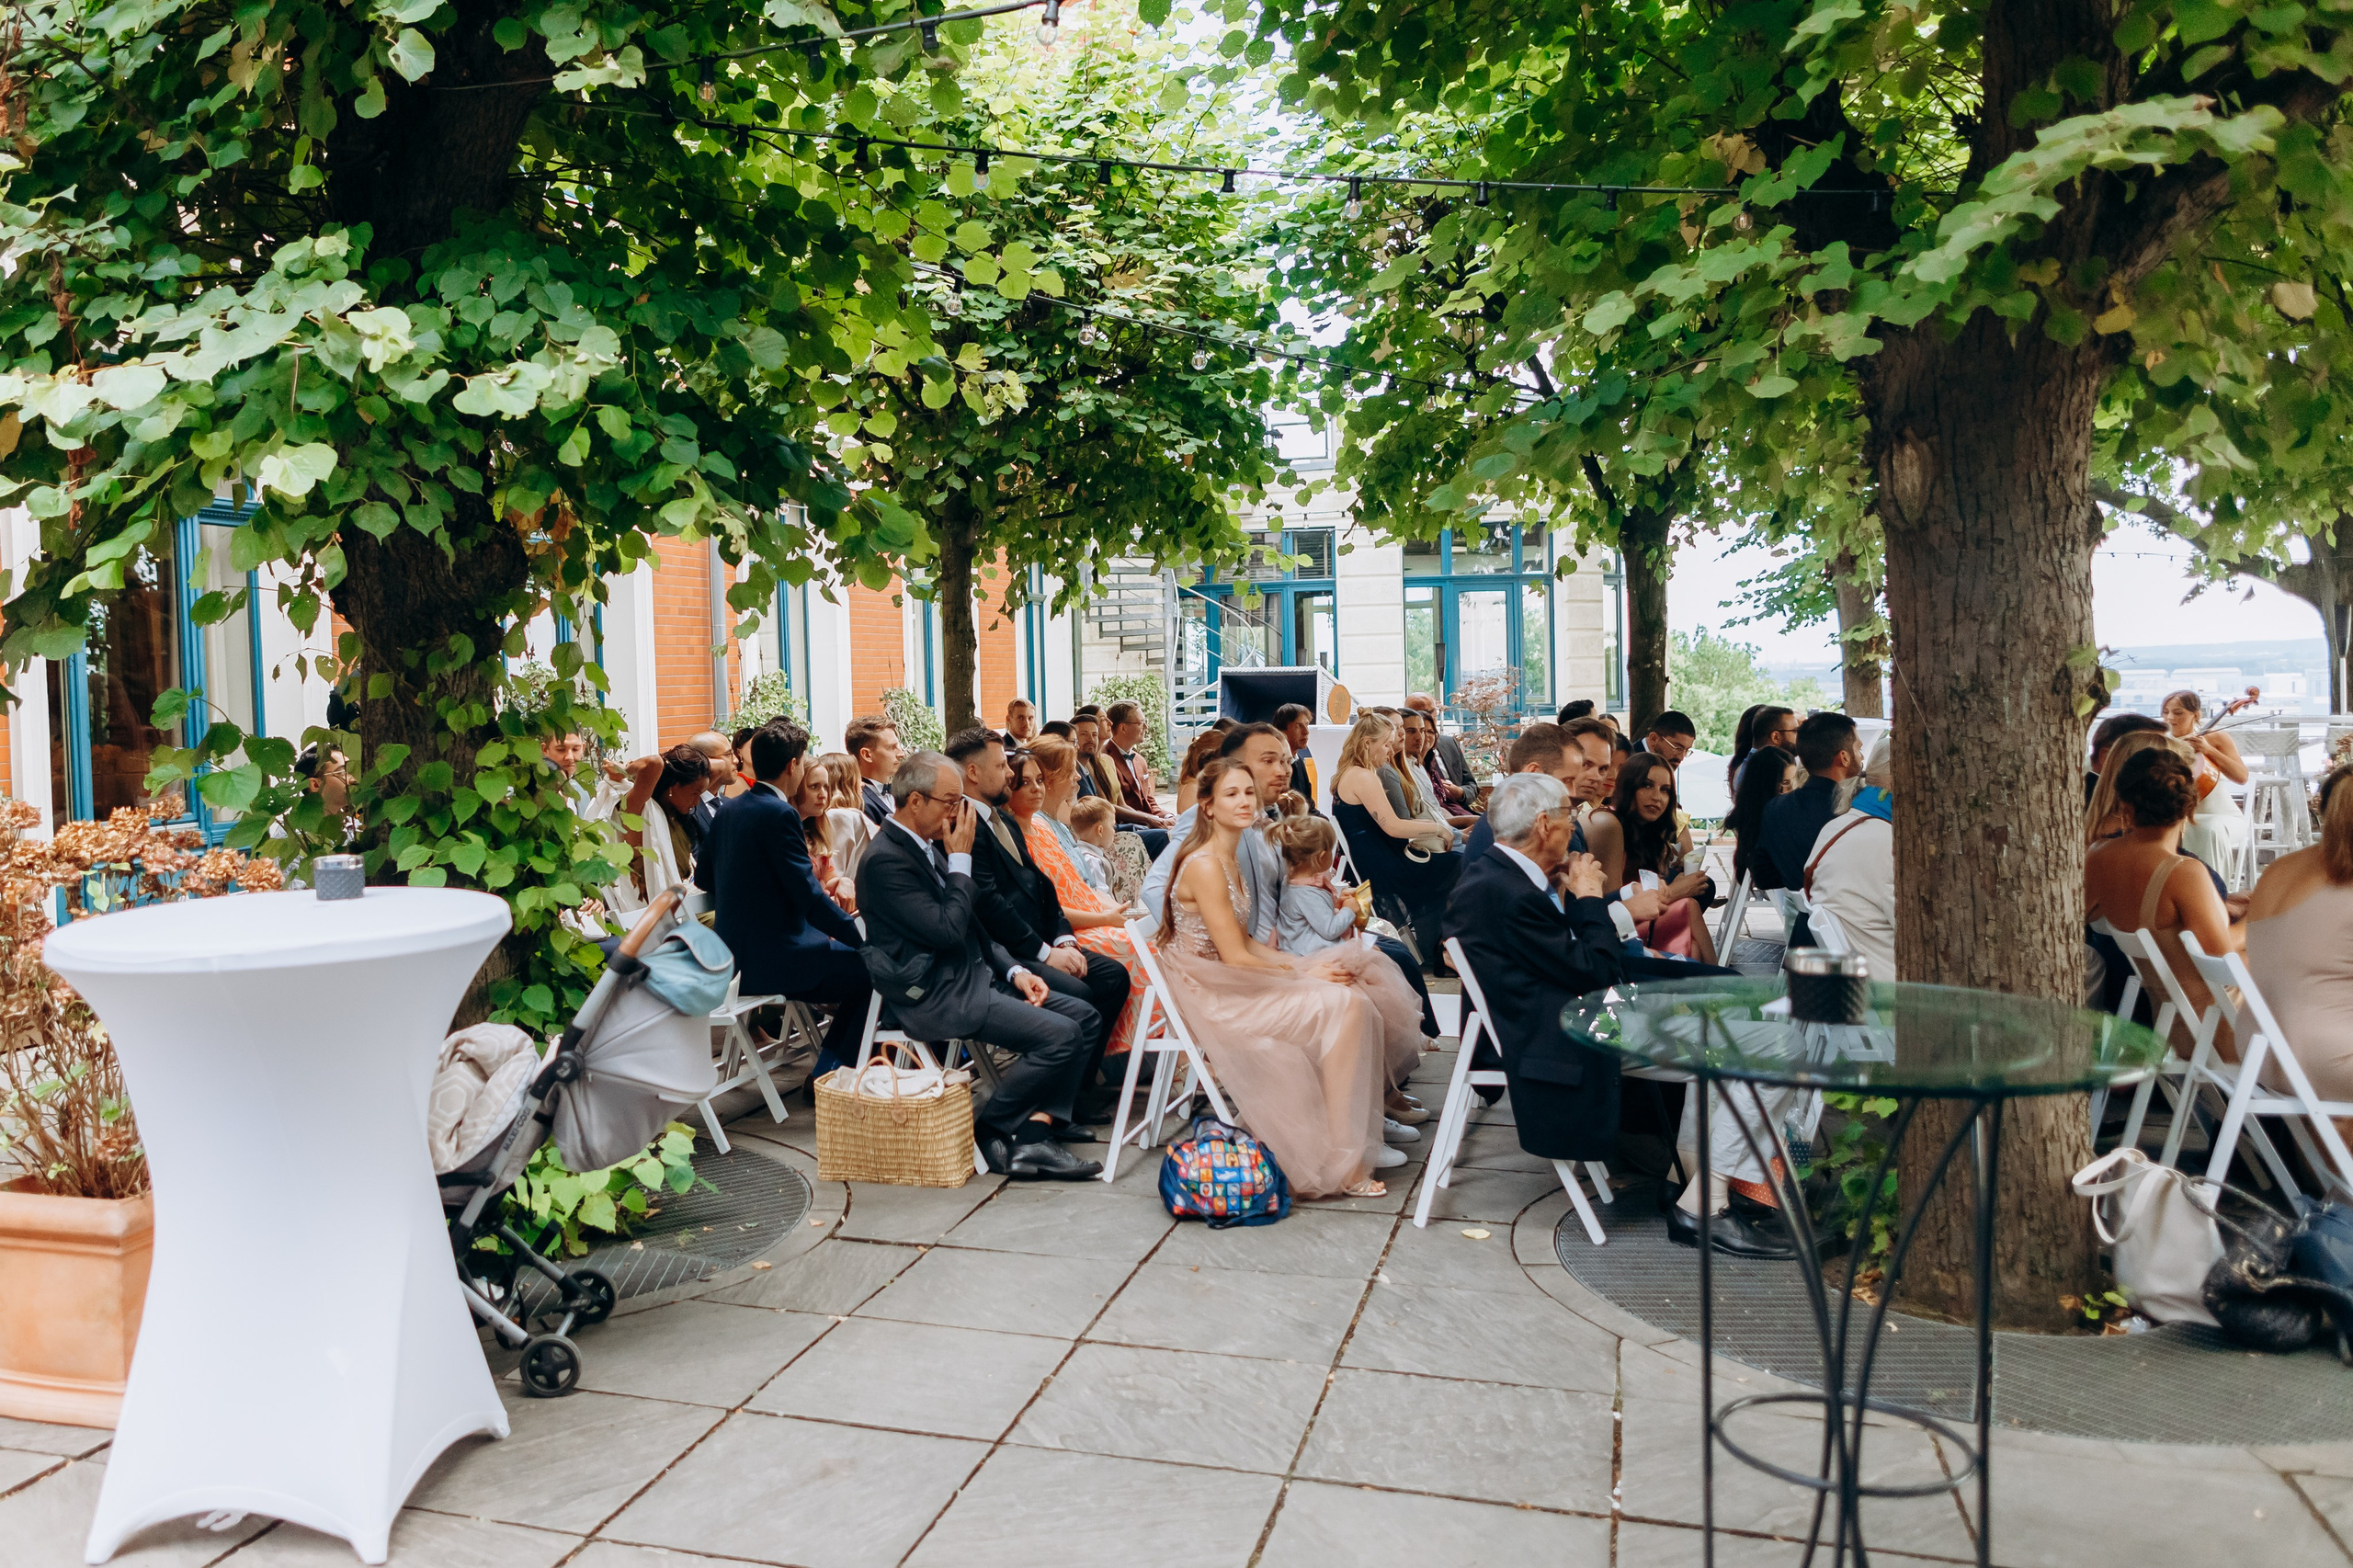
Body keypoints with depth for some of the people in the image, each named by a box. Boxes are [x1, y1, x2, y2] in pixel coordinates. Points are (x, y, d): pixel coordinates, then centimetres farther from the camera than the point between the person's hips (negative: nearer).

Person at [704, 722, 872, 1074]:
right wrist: (862, 937, -10)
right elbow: (809, 895, -19)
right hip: (772, 960, -10)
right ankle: (829, 1077, 4)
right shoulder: (780, 814, -17)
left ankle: (829, 1069, 20)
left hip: (733, 958, 10)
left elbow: (706, 878, 21)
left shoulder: (727, 811, 10)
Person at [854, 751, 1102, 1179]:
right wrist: (961, 861, -11)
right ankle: (985, 1132, -2)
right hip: (933, 998, -10)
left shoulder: (929, 845, 14)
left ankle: (1033, 1137, -9)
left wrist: (1013, 970, 7)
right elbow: (948, 930, -21)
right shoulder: (885, 859, -16)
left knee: (1083, 1016, 0)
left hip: (972, 976, 10)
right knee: (1060, 1035, -21)